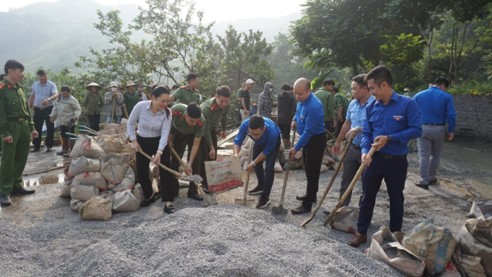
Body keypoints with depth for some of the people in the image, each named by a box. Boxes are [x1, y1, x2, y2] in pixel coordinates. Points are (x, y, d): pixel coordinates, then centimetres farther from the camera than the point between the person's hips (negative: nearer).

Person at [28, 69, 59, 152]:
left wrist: (48, 99, -43)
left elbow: (56, 95, -26)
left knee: (50, 128, 0)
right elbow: (32, 96, 19)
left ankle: (49, 146, 10)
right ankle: (36, 146, 17)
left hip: (48, 109, -4)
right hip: (37, 109, 4)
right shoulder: (35, 84, 7)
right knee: (37, 128, 8)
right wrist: (29, 106, 17)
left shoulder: (51, 85, -10)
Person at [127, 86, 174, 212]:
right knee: (141, 172, 4)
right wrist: (133, 141, -10)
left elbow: (165, 133, -24)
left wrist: (159, 152, -33)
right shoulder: (140, 106, -21)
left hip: (160, 142, -1)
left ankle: (168, 201, -4)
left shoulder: (167, 113, -20)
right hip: (142, 142, 1)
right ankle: (150, 195, 29)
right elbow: (130, 123, -6)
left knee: (165, 171, -11)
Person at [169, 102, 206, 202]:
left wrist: (189, 164, -32)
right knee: (175, 159, 0)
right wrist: (169, 139, -8)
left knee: (196, 160, -9)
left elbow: (196, 145, -29)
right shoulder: (175, 110, -39)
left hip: (193, 135, -1)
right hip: (178, 132, 1)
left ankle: (193, 191, 1)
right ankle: (173, 190, 12)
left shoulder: (201, 122, -38)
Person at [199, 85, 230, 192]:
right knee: (204, 157, -8)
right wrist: (211, 147, -32)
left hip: (212, 129, 6)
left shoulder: (226, 105, -20)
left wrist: (223, 130, 16)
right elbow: (206, 129, -33)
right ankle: (205, 183, 1)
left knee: (213, 157, 6)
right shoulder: (207, 107, -39)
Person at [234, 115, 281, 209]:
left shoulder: (272, 132, -46)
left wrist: (253, 163, -27)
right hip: (260, 142, 5)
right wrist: (236, 154, -45)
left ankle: (265, 197, -5)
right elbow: (238, 140, -27)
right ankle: (261, 186, 37)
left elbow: (266, 151, -30)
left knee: (269, 168, -14)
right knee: (257, 163, 14)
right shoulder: (245, 124, -38)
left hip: (273, 142, -5)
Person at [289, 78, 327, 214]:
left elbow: (308, 131, -29)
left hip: (316, 140, -10)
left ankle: (307, 205, 3)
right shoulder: (302, 100, -1)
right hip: (307, 138, 10)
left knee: (312, 172, -3)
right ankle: (311, 195, 37)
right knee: (308, 169, 21)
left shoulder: (314, 106, -31)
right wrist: (295, 119, 3)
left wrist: (296, 148, -25)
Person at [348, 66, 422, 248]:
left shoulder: (407, 104, -11)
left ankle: (395, 234, 31)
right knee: (367, 197, 9)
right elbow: (366, 133, 3)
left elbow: (416, 130, -12)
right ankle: (361, 233, 22)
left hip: (397, 161, -2)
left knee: (396, 199, 13)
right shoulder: (371, 107, 0)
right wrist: (365, 151, -15)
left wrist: (389, 139, -21)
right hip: (374, 159, 3)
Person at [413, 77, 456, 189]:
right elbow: (451, 115, -6)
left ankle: (424, 181, 0)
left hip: (423, 128, 0)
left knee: (424, 156, 2)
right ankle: (432, 178, 25)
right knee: (435, 155, 16)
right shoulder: (447, 97, -1)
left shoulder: (418, 95, 3)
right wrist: (451, 131, 1)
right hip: (439, 129, 0)